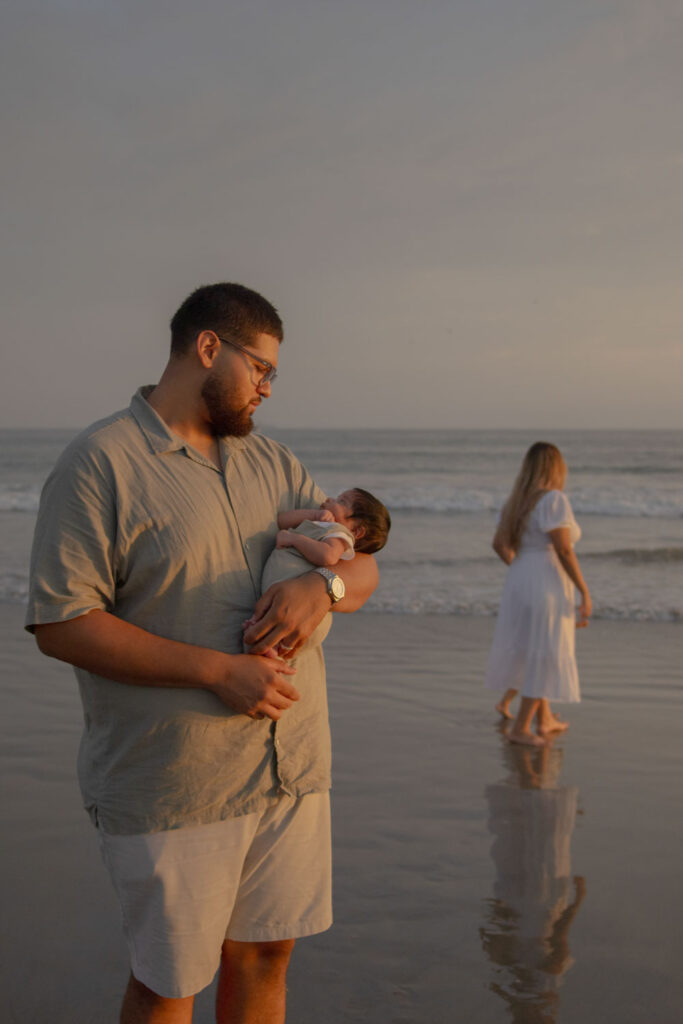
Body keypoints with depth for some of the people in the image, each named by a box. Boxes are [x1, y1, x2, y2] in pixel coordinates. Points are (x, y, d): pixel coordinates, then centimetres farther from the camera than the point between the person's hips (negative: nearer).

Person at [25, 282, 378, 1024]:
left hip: (291, 770, 6)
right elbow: (60, 625, -17)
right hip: (171, 788, -6)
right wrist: (217, 670, -22)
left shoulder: (273, 465, 11)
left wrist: (324, 585, -14)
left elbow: (363, 566, 12)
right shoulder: (101, 462, -11)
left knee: (265, 956, 17)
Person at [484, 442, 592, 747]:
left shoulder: (519, 500, 10)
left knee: (534, 651, 19)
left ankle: (544, 719, 28)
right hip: (548, 584, -8)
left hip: (520, 582, 8)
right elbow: (564, 549, -19)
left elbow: (499, 543, 11)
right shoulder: (554, 499, -15)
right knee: (545, 657, 1)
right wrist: (585, 592, -14)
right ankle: (520, 727, 4)